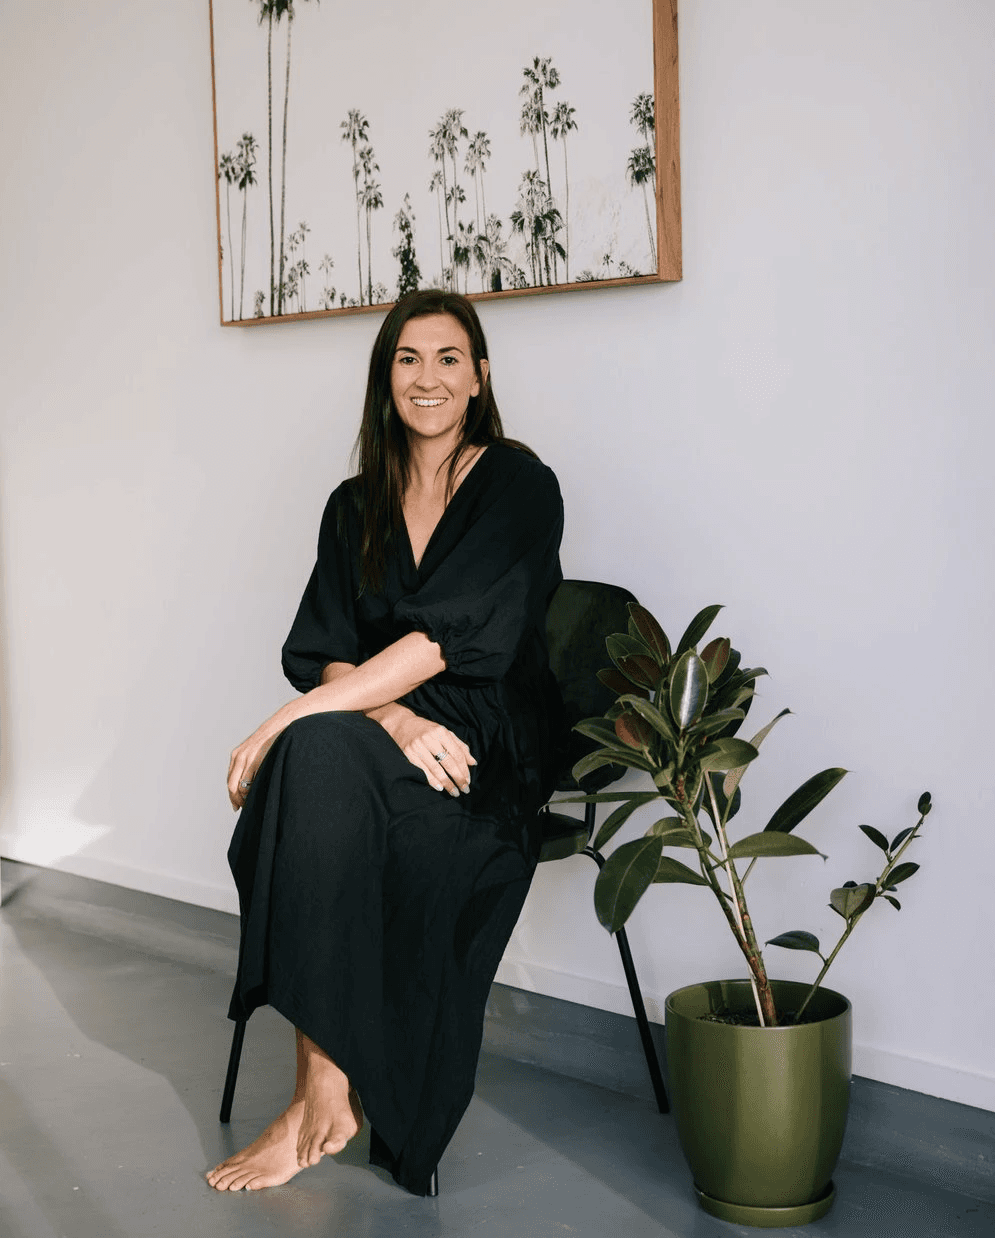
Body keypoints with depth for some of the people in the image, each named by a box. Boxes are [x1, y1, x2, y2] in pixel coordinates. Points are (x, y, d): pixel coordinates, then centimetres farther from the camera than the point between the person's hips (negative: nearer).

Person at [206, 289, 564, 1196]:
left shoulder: (518, 485, -3)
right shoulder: (356, 507, 14)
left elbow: (450, 632, -16)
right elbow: (323, 649, 3)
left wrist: (290, 718, -21)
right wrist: (396, 719, -19)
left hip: (491, 745, -4)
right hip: (386, 735, 5)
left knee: (316, 754, -33)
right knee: (317, 758, -32)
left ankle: (325, 1096, -29)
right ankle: (331, 1095, -29)